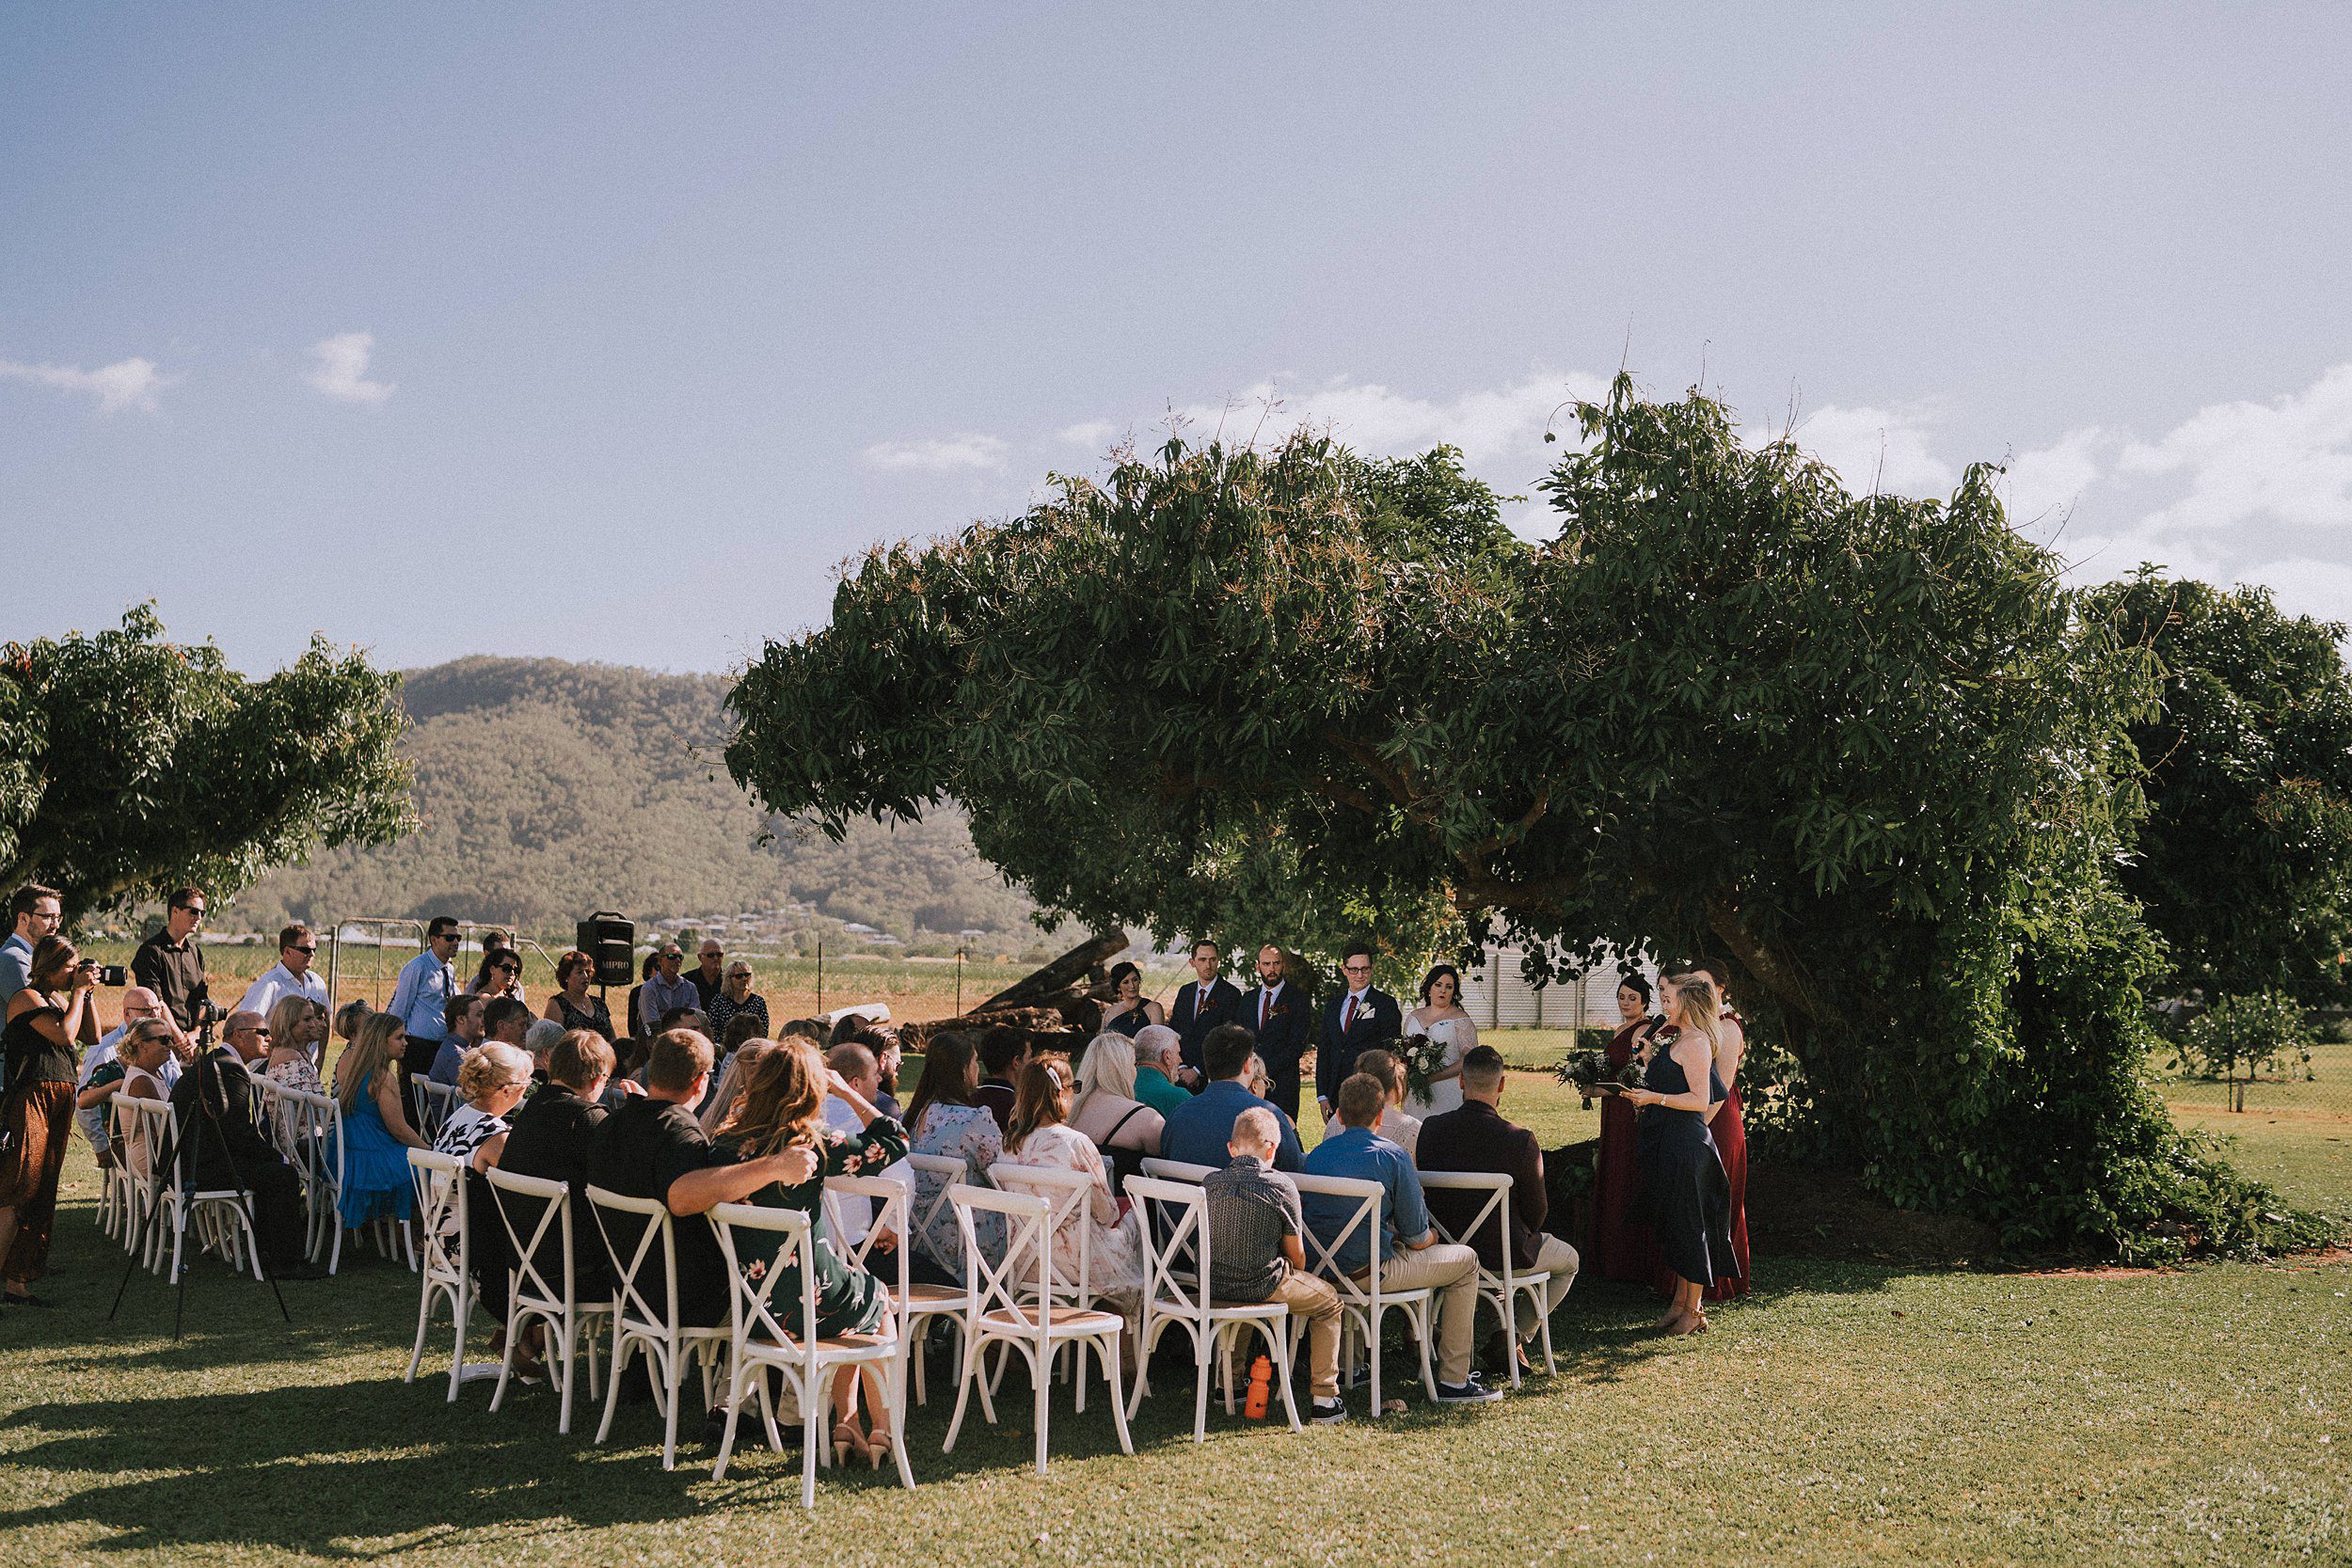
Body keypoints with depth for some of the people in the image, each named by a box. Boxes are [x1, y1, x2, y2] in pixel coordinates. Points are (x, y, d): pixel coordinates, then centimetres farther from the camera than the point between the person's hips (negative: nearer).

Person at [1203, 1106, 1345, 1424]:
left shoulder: (1210, 1182, 3)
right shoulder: (1281, 1185, -10)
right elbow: (1296, 1255, -3)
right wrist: (1296, 1275, 21)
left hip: (1213, 1286, 5)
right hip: (1263, 1285, -5)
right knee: (1329, 1301, 19)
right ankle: (1323, 1400, 14)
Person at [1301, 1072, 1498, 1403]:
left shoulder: (1314, 1155, 2)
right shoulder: (1392, 1156, -12)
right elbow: (1417, 1239, -9)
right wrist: (1431, 1238, 16)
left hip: (1322, 1270, 6)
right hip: (1371, 1271, -6)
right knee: (1466, 1260, 15)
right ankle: (1453, 1382, 13)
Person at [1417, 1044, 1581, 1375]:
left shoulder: (1431, 1128, -11)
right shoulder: (1520, 1140, -22)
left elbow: (1427, 1191, 2)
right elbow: (1537, 1210, -11)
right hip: (1501, 1254, -5)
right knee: (1568, 1260, 26)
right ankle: (1513, 1337, 12)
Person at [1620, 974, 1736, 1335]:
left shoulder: (1696, 1043, -14)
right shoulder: (1676, 1040, 16)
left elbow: (1700, 1100, -19)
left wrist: (1654, 1097, -22)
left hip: (1686, 1142, -10)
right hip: (1666, 1142, 10)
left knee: (1688, 1224, -2)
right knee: (1672, 1223, 14)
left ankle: (1694, 1309, 5)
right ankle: (1680, 1298, 22)